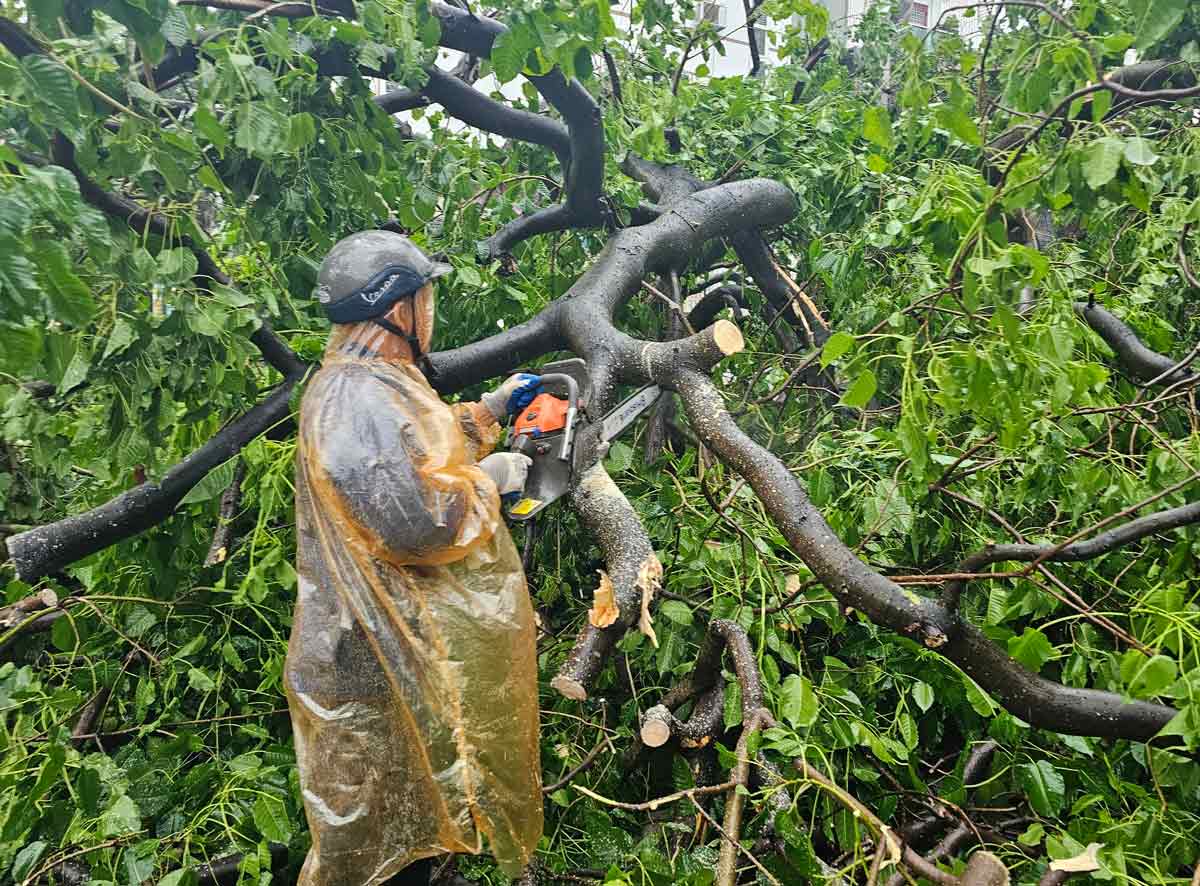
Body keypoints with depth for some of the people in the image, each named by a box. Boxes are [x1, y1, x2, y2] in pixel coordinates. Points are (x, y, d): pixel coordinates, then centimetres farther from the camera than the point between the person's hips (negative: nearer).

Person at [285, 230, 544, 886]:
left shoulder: (373, 386, 9)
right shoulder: (358, 399, -25)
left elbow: (420, 460, 26)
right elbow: (422, 523, -32)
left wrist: (489, 411, 22)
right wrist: (491, 478, -15)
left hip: (411, 643, 10)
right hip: (382, 662, -10)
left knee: (414, 810, 26)